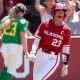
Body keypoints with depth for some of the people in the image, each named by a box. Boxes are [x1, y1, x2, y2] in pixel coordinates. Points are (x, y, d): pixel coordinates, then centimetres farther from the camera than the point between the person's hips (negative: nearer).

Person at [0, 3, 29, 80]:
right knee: (11, 69, 5)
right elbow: (22, 36, -12)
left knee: (7, 66, 27)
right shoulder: (22, 21, -4)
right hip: (16, 47, -5)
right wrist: (26, 51, -11)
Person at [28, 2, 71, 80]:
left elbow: (66, 49, 0)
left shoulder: (66, 30, -6)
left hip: (53, 58, -3)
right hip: (40, 55, 3)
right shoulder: (44, 24, -1)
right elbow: (37, 39, -3)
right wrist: (32, 52, -19)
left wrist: (65, 65, 3)